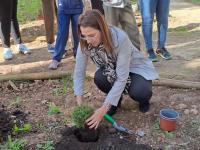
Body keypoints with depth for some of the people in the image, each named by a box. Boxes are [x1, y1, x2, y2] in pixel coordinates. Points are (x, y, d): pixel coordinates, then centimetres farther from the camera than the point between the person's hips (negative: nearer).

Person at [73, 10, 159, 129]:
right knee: (99, 78, -30)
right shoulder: (85, 42, -24)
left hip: (135, 68, -3)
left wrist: (104, 108, -38)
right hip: (111, 70, 4)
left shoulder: (120, 38, -36)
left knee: (139, 92, -34)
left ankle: (144, 98, 5)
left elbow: (122, 78, -34)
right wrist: (80, 104, -27)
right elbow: (79, 72, -17)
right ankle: (116, 98, 3)